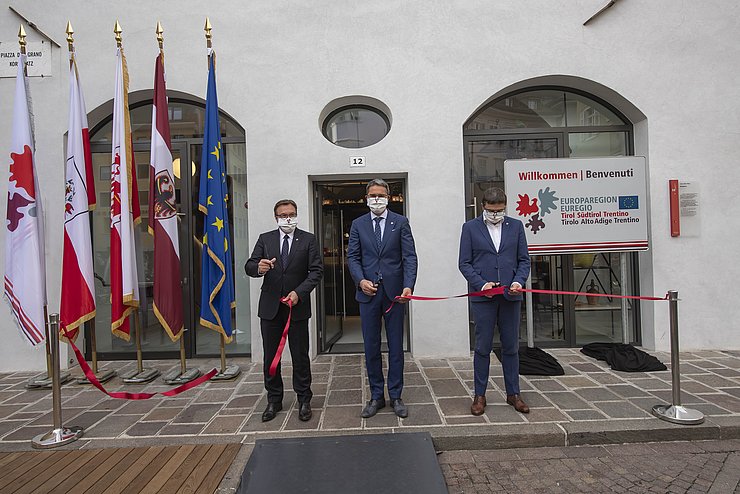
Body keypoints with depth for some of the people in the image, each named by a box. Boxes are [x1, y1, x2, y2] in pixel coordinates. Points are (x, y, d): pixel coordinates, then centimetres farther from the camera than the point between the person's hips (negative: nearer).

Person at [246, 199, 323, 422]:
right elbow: (249, 266, 0)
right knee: (270, 356, 10)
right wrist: (259, 267, -25)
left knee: (300, 356, 6)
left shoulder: (308, 239, 1)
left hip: (297, 305, -2)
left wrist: (299, 292, -18)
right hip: (270, 306, 2)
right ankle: (274, 400, 26)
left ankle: (304, 400, 21)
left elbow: (316, 270, -5)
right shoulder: (265, 239, 7)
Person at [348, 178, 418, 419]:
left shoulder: (401, 222, 3)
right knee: (371, 347, 8)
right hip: (368, 292, 1)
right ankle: (376, 396, 23)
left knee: (396, 347, 8)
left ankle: (395, 396, 22)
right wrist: (361, 280, -13)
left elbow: (410, 256, -4)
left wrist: (408, 286, -18)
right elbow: (352, 257, 5)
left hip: (394, 292, -1)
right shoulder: (358, 224, 8)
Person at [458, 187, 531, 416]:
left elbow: (524, 260, 8)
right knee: (483, 348, 4)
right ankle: (480, 395, 17)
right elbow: (464, 263, 0)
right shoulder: (470, 227, 2)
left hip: (510, 296, 2)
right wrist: (481, 284, -14)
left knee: (511, 347, 11)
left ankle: (513, 394, 24)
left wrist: (518, 281, -9)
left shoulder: (516, 226, 9)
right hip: (482, 296, -2)